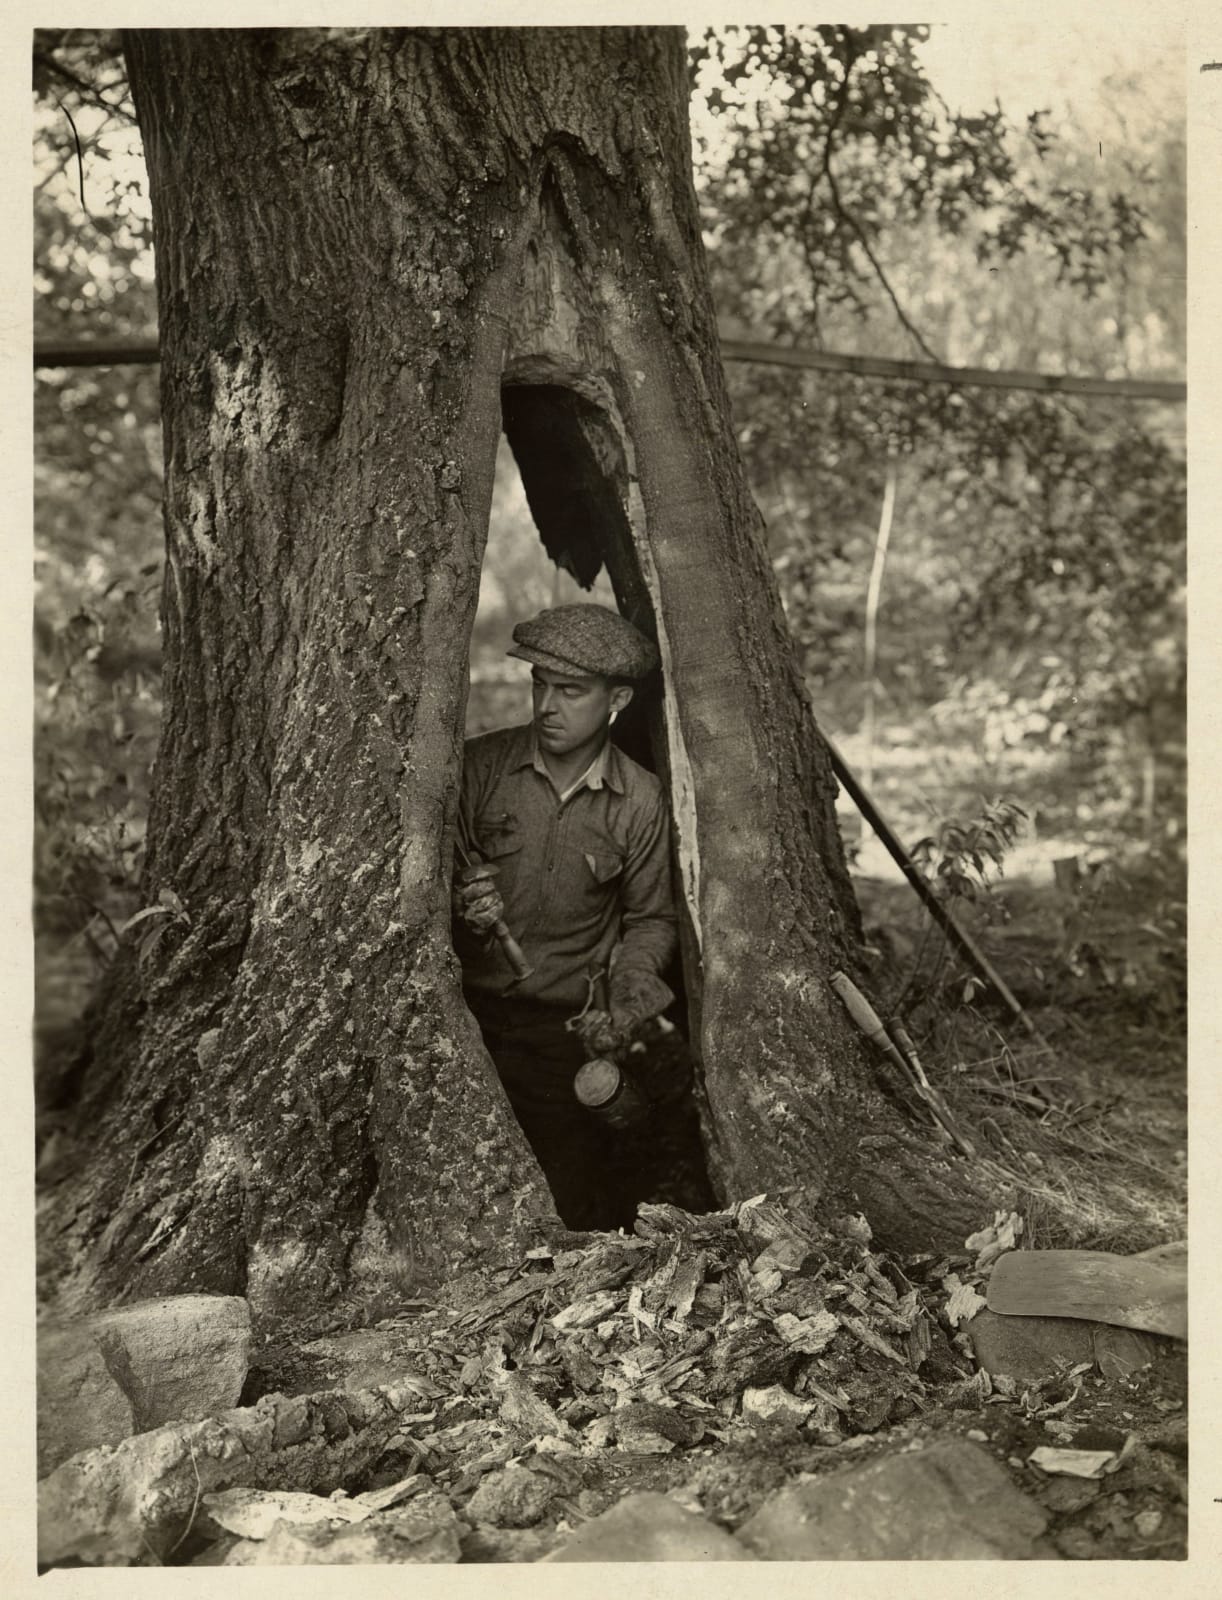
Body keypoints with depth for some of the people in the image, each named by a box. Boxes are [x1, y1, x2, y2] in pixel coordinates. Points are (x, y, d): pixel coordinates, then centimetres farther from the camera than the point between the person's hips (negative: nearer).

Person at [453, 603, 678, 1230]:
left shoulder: (640, 802, -1)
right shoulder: (480, 765, -3)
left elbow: (650, 919, 9)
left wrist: (627, 997, -8)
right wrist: (462, 908, -17)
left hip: (568, 1029, 0)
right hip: (469, 1012, 0)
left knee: (579, 1208, -2)